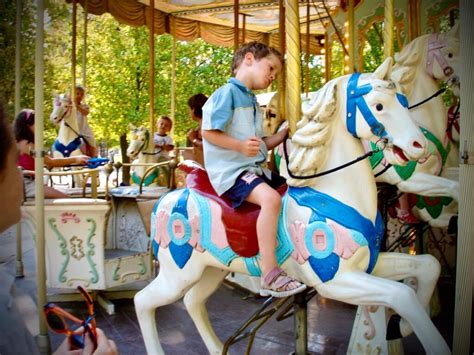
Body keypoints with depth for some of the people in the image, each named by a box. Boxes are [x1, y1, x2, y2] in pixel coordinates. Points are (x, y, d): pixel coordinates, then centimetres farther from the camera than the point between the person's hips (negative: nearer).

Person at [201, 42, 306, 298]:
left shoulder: (251, 100, 22)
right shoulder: (228, 92, -6)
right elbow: (208, 132, -14)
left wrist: (281, 136, 10)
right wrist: (241, 146, -24)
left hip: (254, 168, 10)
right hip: (230, 170, -10)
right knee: (270, 198, -32)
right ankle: (270, 276, -29)